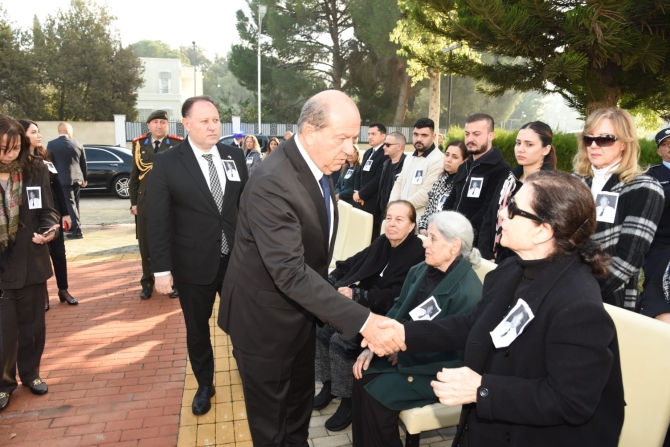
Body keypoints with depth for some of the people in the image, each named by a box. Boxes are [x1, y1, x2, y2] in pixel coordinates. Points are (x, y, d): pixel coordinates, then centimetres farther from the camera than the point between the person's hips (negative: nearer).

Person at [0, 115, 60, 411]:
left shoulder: (35, 170, -3)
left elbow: (47, 210, -1)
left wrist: (49, 230, -22)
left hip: (30, 262, 2)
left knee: (32, 324, 15)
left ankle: (30, 373, 36)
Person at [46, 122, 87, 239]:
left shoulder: (51, 144, -6)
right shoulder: (78, 144, 3)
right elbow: (83, 163, 9)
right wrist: (84, 178, 20)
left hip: (62, 179, -4)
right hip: (76, 178, 4)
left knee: (69, 203, -4)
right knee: (74, 203, 16)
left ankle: (77, 230, -10)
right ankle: (74, 227, 24)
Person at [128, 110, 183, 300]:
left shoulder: (178, 145, -1)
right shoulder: (139, 144, 8)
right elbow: (134, 176, 11)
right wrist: (133, 202, 7)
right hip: (145, 202, 3)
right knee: (146, 246, 10)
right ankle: (147, 283, 24)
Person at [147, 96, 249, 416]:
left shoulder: (234, 156, 0)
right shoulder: (166, 162, -9)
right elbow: (157, 220, -9)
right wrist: (161, 269, -11)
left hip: (236, 258, 2)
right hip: (194, 263, -2)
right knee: (197, 328, 16)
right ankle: (205, 385, 38)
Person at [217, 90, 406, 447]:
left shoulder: (318, 166, -2)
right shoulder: (272, 182, -31)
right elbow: (290, 272, -36)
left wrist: (328, 291, 12)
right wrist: (361, 320, -37)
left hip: (299, 310, 8)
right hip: (264, 316, -8)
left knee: (300, 400, 26)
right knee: (270, 417, 15)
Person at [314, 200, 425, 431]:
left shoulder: (416, 253, -15)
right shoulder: (382, 242, 7)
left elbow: (395, 296, -24)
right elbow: (353, 264, 8)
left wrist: (356, 295, -29)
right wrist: (331, 280, -10)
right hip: (363, 307, 7)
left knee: (340, 340, -24)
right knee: (321, 326, -10)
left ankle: (348, 400, -3)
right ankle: (328, 384, 9)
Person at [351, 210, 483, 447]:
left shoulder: (467, 291, -23)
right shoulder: (419, 271, 2)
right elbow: (397, 312, 6)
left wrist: (406, 348, -14)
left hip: (438, 370, -7)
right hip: (407, 352, 7)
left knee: (377, 393, -18)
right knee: (363, 377, -8)